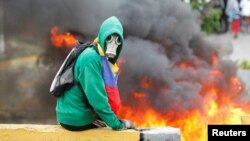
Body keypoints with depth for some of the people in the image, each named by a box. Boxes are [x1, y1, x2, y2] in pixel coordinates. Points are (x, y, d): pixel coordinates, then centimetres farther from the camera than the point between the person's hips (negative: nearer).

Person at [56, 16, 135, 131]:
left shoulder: (105, 60, 9)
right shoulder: (91, 58, -20)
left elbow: (107, 94, 12)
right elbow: (97, 98, -24)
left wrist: (115, 120, 1)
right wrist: (117, 124, -19)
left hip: (83, 112, 9)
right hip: (76, 118, -9)